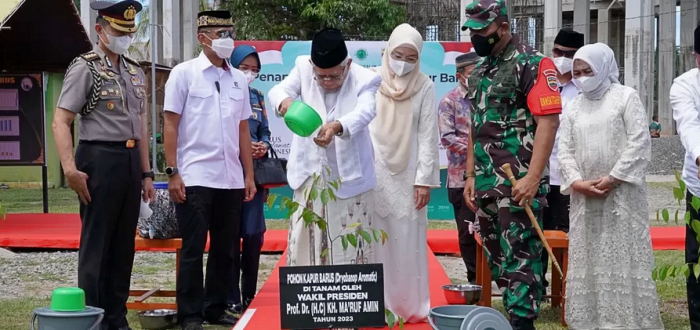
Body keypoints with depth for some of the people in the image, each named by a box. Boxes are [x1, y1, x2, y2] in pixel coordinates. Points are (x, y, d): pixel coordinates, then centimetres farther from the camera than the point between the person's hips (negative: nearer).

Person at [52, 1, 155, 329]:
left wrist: (146, 173, 15)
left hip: (131, 160, 7)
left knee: (123, 245, 11)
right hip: (100, 159, -7)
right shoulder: (85, 68, -6)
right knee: (96, 244, -1)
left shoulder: (135, 72, 15)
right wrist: (70, 170, -21)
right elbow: (61, 122, -12)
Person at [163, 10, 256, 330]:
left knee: (227, 249, 10)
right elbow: (171, 125, -3)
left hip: (230, 180, 5)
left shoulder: (238, 79, 11)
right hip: (194, 178, -5)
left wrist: (249, 175, 11)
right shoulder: (184, 73, -2)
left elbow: (243, 130, 14)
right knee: (193, 249, 0)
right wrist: (172, 172, -9)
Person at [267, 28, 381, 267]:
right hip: (309, 176, 3)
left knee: (349, 250, -1)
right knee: (304, 246, 4)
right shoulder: (303, 68, 1)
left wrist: (337, 126, -48)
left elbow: (364, 112, -26)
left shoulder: (365, 79, -8)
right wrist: (284, 101, -40)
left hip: (349, 179, -3)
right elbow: (277, 90, -14)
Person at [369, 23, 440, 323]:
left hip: (407, 174, 0)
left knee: (407, 240, 2)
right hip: (374, 172, 0)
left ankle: (410, 306, 9)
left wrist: (424, 179, -5)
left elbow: (428, 136, -2)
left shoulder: (424, 86, -2)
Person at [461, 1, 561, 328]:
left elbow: (548, 121, -16)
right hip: (485, 182, 8)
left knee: (519, 256, -6)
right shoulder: (478, 73, 16)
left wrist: (532, 177, -22)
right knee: (495, 256, 12)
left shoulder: (532, 64, -9)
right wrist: (470, 176, 17)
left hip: (519, 182, -8)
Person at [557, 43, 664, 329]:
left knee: (624, 257, -5)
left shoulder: (626, 97, 1)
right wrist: (576, 181, -8)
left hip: (621, 193, -4)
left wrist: (613, 178, -13)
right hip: (585, 196, 5)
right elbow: (565, 150, 10)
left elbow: (639, 143, -7)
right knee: (588, 259, 5)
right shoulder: (573, 107, 15)